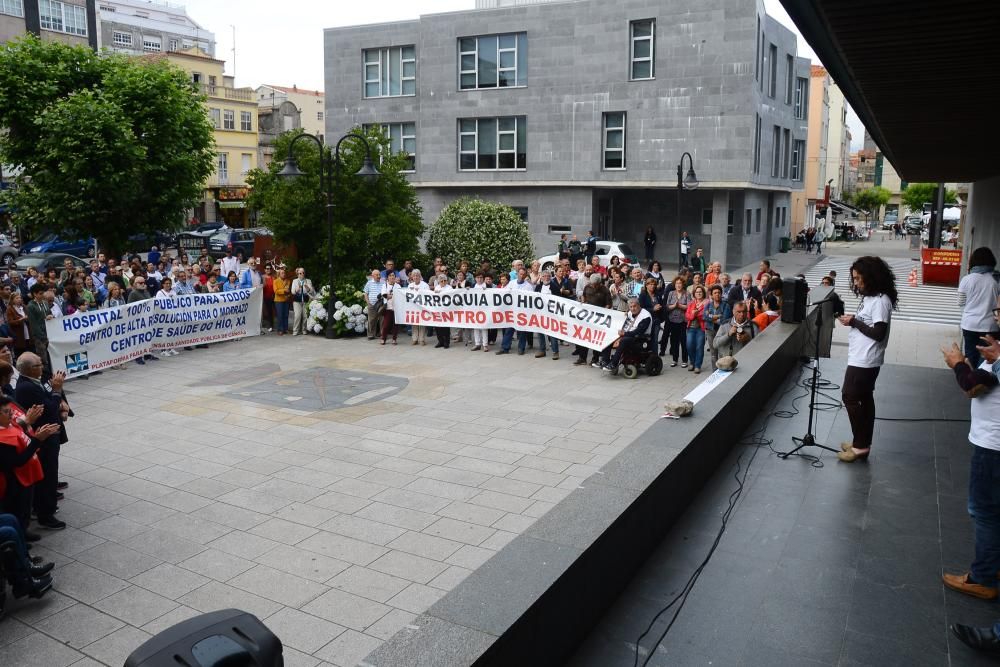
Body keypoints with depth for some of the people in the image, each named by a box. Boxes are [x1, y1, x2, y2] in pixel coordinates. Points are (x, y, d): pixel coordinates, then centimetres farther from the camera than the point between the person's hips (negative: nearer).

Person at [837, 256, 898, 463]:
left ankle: (860, 445, 0)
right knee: (864, 398, 14)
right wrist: (852, 320, 3)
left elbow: (878, 333, -22)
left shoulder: (881, 301, -19)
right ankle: (863, 443, 22)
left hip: (865, 361, -10)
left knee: (850, 397, -6)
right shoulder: (869, 297, 12)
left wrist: (854, 322, -18)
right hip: (861, 358, 10)